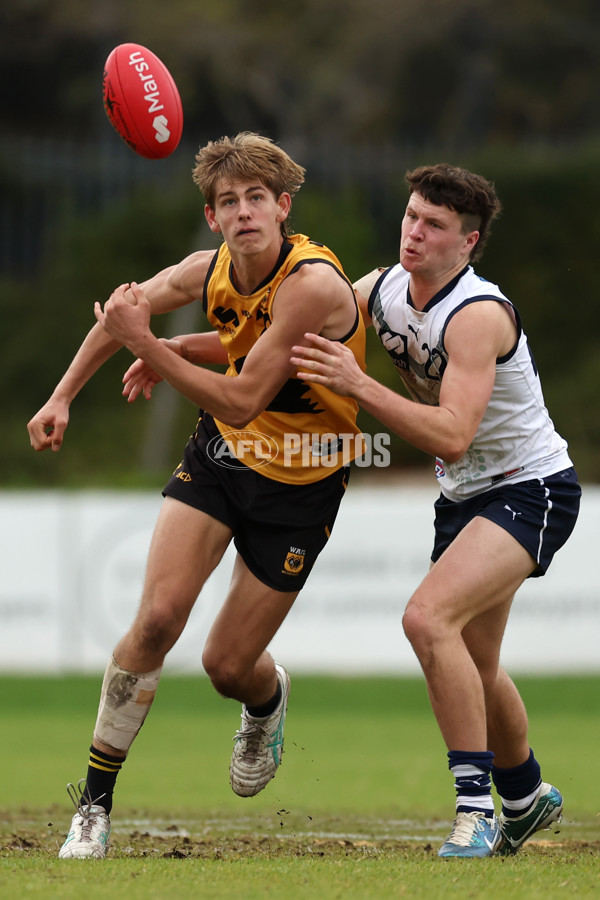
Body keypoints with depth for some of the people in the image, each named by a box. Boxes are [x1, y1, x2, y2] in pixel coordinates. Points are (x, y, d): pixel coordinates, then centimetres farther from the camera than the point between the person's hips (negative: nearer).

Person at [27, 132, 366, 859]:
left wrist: (151, 347, -31)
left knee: (228, 667, 1)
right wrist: (63, 396, 7)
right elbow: (129, 306, 11)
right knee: (158, 616, -15)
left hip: (299, 480, -4)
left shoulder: (312, 286, -28)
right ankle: (93, 806, -5)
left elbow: (242, 401, -29)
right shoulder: (212, 271, -9)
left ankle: (269, 700, 42)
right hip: (220, 453, 4)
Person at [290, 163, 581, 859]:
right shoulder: (381, 290, -3)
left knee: (428, 617, -28)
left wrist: (358, 386, -42)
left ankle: (477, 807, -24)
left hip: (531, 489, -8)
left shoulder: (478, 315, -26)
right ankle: (525, 796, 43)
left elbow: (451, 435, -36)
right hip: (465, 494, 8)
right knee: (473, 669, 17)